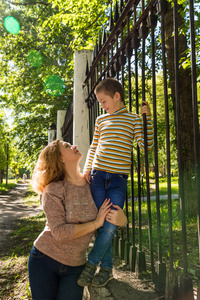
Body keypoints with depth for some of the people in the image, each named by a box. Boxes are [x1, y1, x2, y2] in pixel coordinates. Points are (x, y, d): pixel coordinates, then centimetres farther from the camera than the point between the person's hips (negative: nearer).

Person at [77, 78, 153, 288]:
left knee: (110, 227, -7)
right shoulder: (100, 120, 13)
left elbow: (146, 146, -6)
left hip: (119, 179, -3)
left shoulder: (133, 119, 4)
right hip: (98, 176, 3)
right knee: (101, 224, 4)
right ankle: (106, 268, 20)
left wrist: (147, 118, -11)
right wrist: (87, 169, 5)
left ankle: (91, 264, 14)